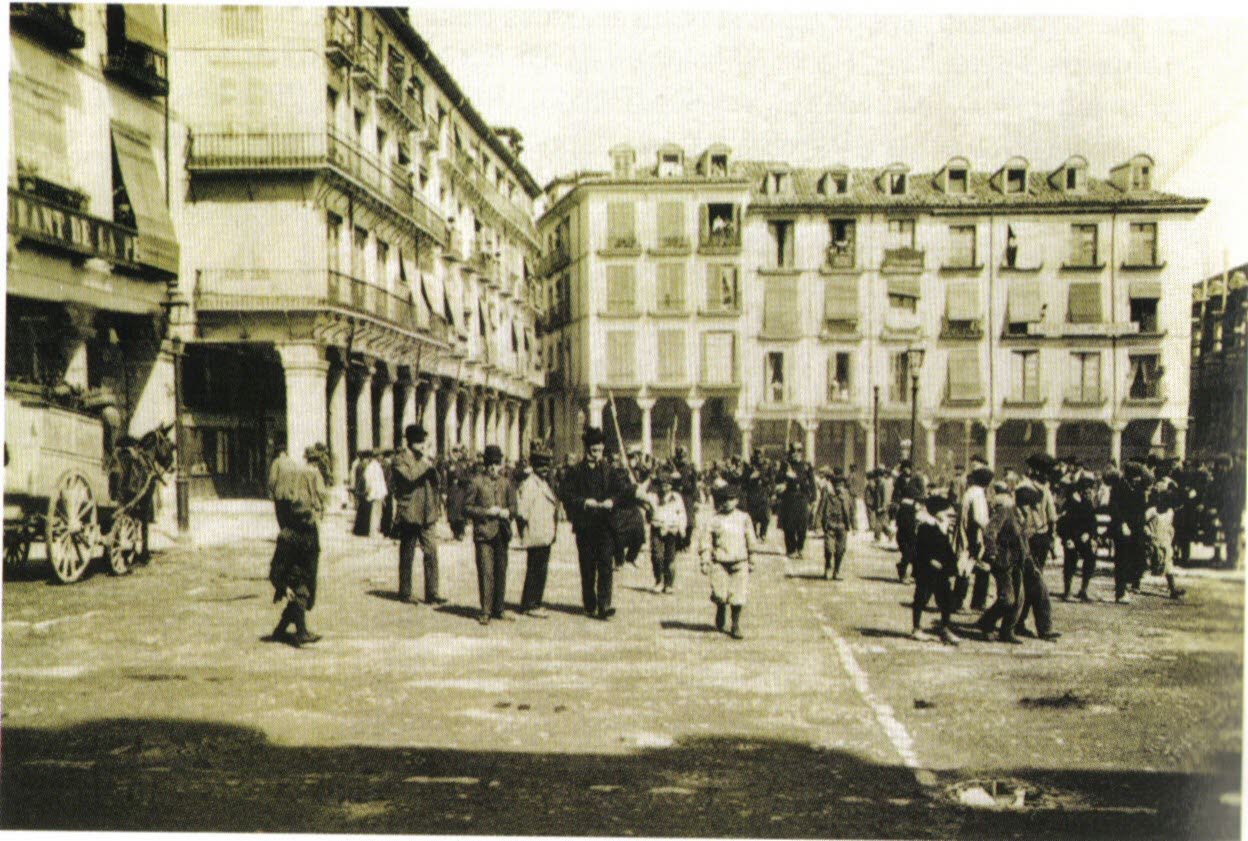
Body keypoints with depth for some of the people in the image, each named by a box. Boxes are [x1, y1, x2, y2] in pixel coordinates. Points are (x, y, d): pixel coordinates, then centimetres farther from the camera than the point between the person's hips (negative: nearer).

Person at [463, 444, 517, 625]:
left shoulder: (505, 482, 13)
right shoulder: (477, 482, -1)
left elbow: (513, 504, 21)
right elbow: (466, 507, -2)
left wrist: (507, 512, -2)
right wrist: (487, 511, -12)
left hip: (502, 533, 4)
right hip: (484, 533, -4)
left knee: (501, 572, 8)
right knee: (486, 573, -7)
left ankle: (498, 609, 18)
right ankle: (485, 612, 0)